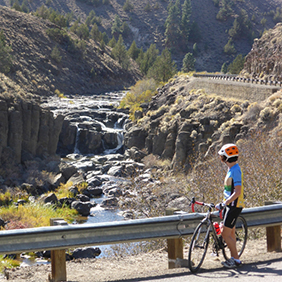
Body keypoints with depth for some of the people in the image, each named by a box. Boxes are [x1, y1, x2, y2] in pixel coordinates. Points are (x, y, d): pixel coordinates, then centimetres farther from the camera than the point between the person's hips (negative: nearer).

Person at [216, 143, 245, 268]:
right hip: (230, 205, 10)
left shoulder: (235, 170, -19)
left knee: (225, 233, -9)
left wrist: (224, 204, -29)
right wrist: (224, 203, 26)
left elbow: (237, 192, -26)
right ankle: (233, 258, 22)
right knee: (230, 232, 14)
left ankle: (236, 260, -1)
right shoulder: (231, 169, 12)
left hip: (234, 205, -10)